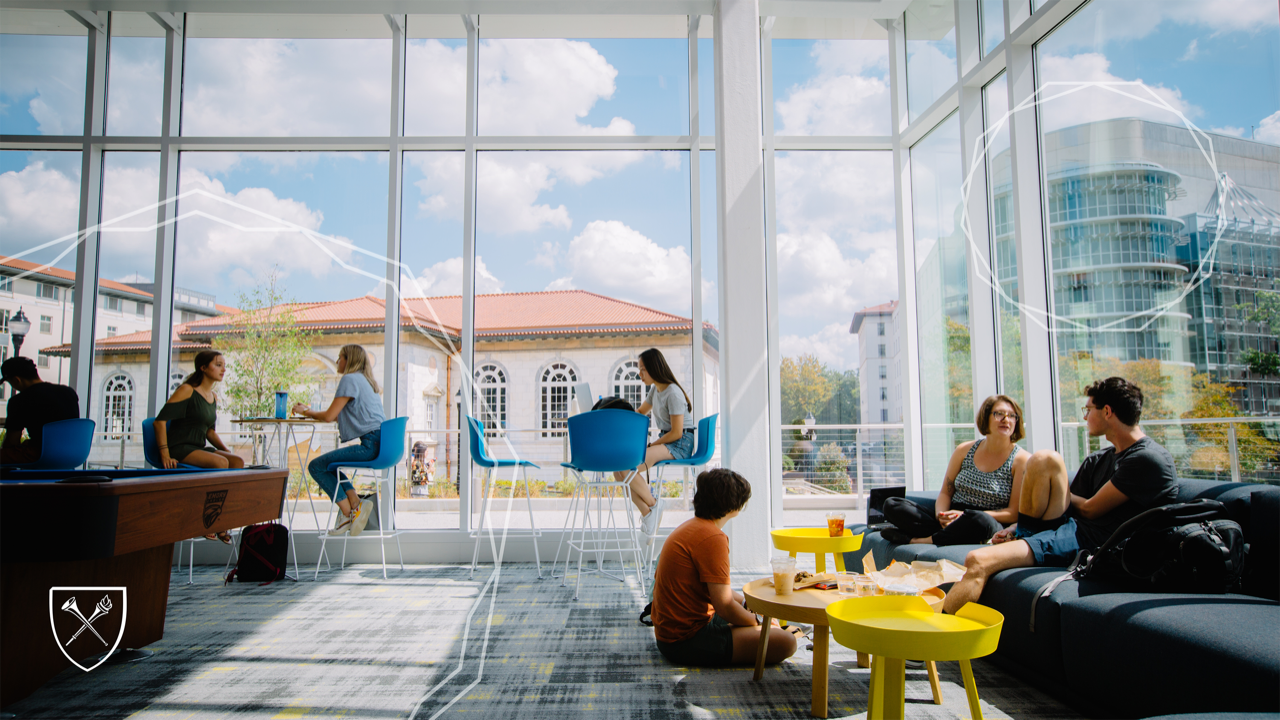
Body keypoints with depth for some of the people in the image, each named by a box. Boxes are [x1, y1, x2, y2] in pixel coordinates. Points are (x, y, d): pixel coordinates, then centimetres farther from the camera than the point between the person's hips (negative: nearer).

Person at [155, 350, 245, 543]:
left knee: (237, 461, -18)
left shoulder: (214, 397, 16)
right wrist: (165, 455, -21)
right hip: (179, 449, -7)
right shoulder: (187, 390, -8)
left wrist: (227, 451, 7)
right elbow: (160, 420, -14)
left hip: (199, 449, 7)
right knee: (220, 462, -31)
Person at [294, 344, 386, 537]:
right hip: (380, 444, 10)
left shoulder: (350, 379, -6)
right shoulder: (364, 380, 24)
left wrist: (306, 412, 8)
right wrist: (310, 411, 24)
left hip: (371, 445, -10)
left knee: (316, 466, -5)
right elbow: (338, 415, 27)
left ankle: (349, 512, -5)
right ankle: (355, 503, 8)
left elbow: (329, 416, -9)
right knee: (328, 463, 22)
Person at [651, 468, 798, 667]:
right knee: (785, 643, -17)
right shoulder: (713, 538, -21)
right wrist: (758, 622, -5)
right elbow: (724, 605, -22)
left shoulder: (690, 526, 10)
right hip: (686, 641, -10)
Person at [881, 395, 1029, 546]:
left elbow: (1014, 513, -6)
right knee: (892, 505, -12)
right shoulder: (964, 450, 10)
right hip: (953, 521, 4)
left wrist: (965, 516, -17)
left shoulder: (1021, 459, -2)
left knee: (981, 521, -42)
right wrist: (941, 515, -13)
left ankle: (917, 540, -23)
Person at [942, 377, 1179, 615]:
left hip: (1095, 541, -8)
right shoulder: (1098, 460, 20)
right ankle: (1025, 535, -3)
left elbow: (1090, 510, -6)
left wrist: (1058, 491, 11)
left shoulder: (1151, 459, -6)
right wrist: (1015, 529, 5)